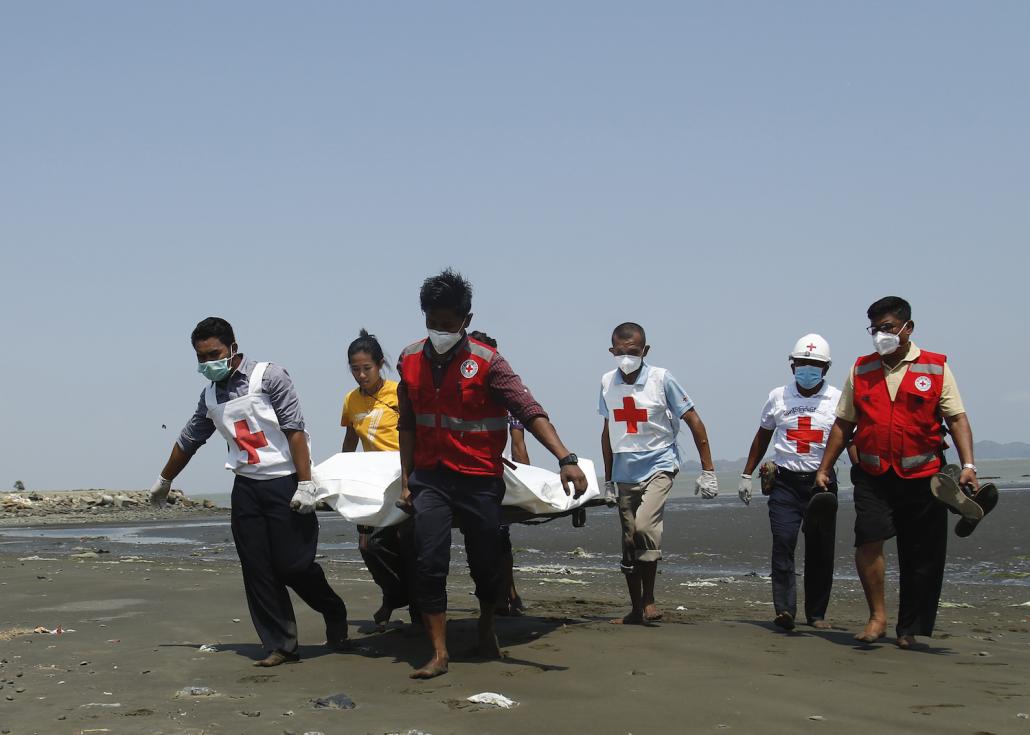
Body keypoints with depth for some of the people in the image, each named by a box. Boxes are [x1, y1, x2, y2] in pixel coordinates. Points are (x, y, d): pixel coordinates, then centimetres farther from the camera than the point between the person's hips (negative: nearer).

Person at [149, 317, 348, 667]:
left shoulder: (269, 376, -7)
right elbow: (188, 441, 27)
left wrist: (305, 484, -18)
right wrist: (164, 481, 38)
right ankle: (280, 647, 5)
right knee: (257, 572, 0)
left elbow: (294, 429, -12)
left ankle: (334, 612, 20)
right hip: (246, 488, 6)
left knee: (292, 565, -7)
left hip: (285, 484, -6)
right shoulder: (210, 395, 12)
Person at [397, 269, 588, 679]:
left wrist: (566, 459, -30)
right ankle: (439, 653, -2)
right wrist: (406, 477, 8)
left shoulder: (486, 363, -11)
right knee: (429, 565, -8)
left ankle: (487, 627, 37)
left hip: (479, 480, -2)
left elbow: (529, 412, -19)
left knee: (485, 563, 9)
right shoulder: (410, 361, 3)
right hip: (430, 477, 2)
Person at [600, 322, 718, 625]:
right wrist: (608, 479, 17)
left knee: (644, 525, -26)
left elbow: (694, 422, -4)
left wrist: (708, 471, -7)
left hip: (658, 466, -5)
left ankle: (649, 599, -14)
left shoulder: (661, 379, -9)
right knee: (629, 543, 7)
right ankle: (636, 610, 17)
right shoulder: (608, 382, 4)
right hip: (625, 472, 5)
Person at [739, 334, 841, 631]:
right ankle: (784, 609, -18)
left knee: (820, 551, 4)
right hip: (785, 481, 1)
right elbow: (762, 438, 18)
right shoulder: (778, 397, 7)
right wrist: (747, 475, 16)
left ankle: (816, 613, 15)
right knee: (782, 543, -13)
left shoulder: (838, 400, 2)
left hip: (822, 483, 0)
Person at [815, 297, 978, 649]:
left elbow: (957, 419, 0)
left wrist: (968, 466, -12)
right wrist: (824, 469, 10)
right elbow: (843, 424, 14)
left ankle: (908, 630, 17)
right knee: (868, 539, -18)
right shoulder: (861, 370, 11)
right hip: (872, 477, 1)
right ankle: (877, 616, -6)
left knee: (921, 558, 4)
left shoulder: (936, 368, 4)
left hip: (922, 477, -1)